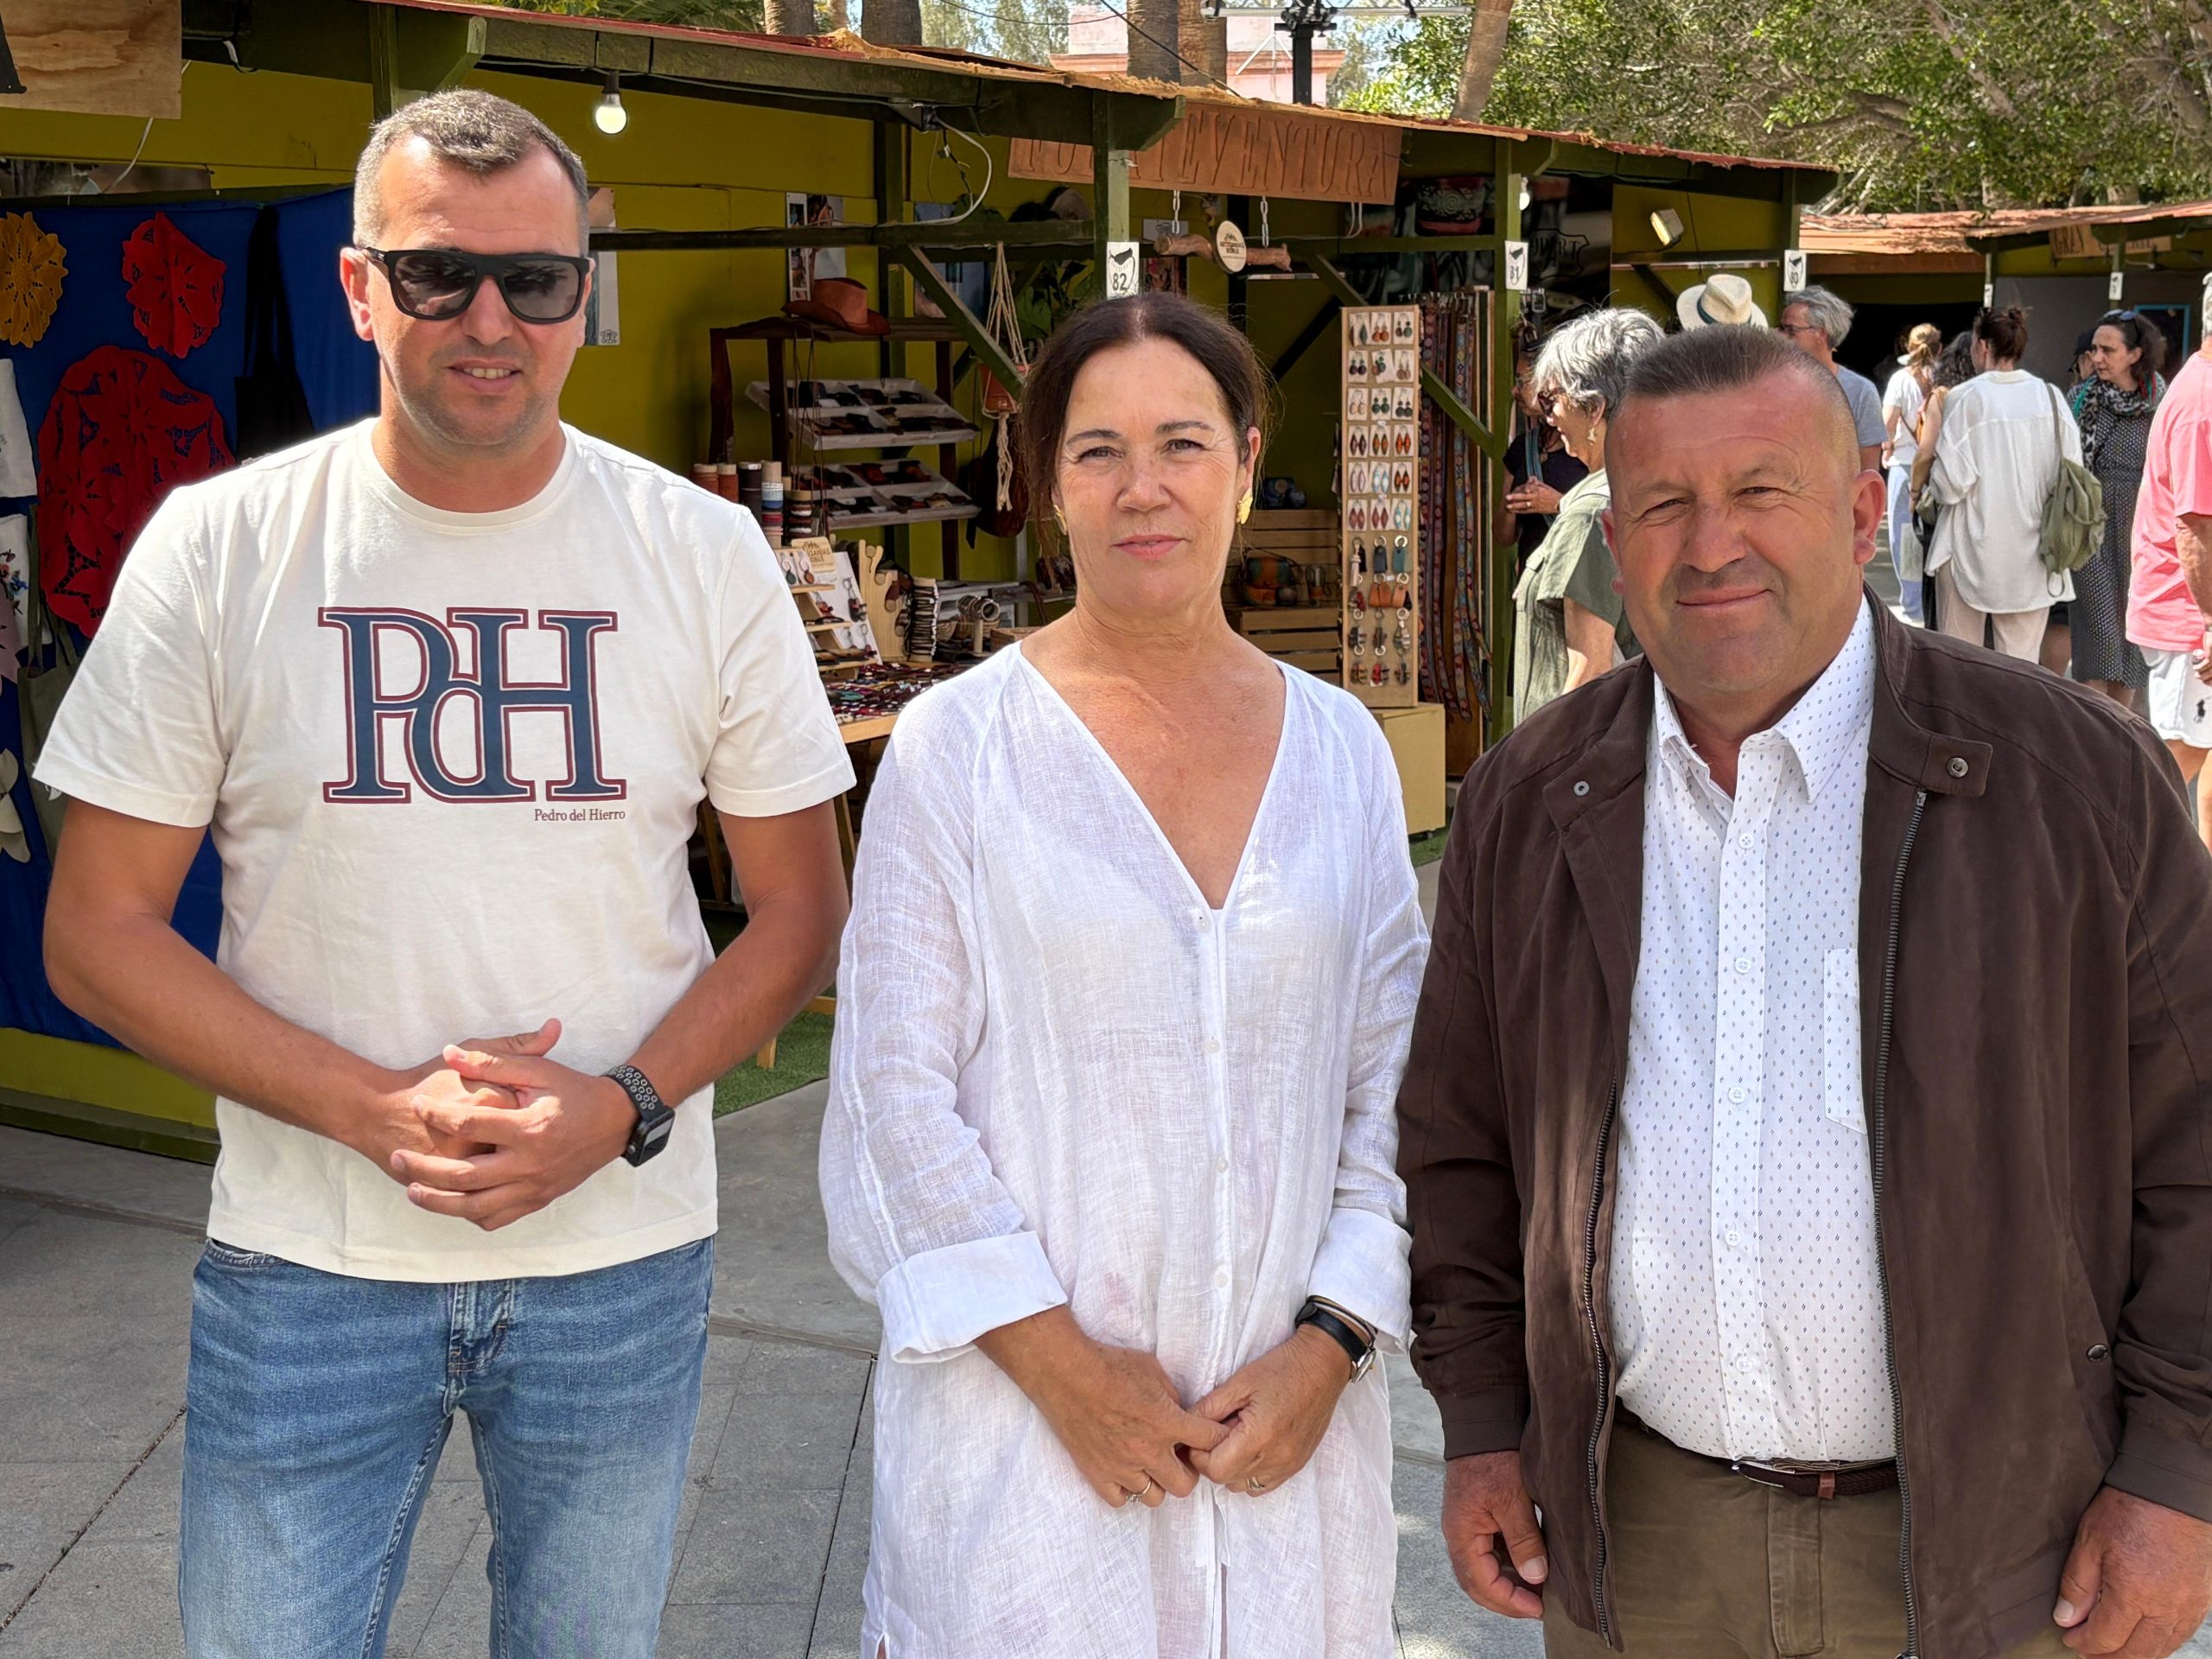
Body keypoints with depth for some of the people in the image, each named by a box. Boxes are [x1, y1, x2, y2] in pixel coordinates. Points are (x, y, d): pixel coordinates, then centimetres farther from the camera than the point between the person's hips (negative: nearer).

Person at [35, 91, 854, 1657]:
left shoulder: (708, 554, -3)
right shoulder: (216, 548, -6)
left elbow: (803, 908, 2)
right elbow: (98, 930, -4)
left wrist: (624, 1108, -14)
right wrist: (375, 1108, -16)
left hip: (624, 1256, 1)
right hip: (306, 1267, -1)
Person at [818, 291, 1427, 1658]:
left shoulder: (1341, 750, 5)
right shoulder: (960, 746, -5)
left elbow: (1395, 1082, 6)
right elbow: (897, 1088, -6)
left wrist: (1334, 1338, -5)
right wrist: (1059, 1362, -10)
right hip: (1025, 1410, -2)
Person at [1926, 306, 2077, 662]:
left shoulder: (1966, 399, -10)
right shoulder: (2051, 398, -1)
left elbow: (1951, 484, -14)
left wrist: (1932, 481, 7)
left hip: (1972, 550, -3)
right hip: (2031, 553, 3)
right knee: (2022, 662, 6)